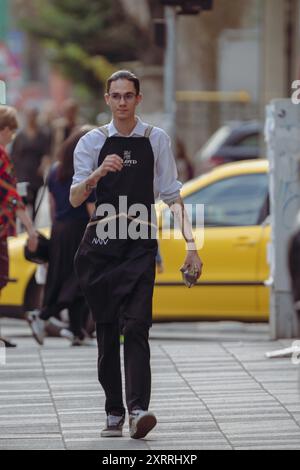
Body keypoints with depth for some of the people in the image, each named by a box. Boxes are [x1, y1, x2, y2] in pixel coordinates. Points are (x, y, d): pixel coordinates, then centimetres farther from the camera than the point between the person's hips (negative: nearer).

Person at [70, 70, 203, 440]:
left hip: (139, 245, -1)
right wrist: (97, 174, -22)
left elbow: (172, 197, 7)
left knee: (136, 326, -13)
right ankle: (113, 412, 10)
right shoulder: (92, 142, 5)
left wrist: (191, 246, 1)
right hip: (100, 243, 1)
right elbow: (75, 198, -2)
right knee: (106, 329, 4)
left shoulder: (156, 140, 5)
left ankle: (138, 410, -22)